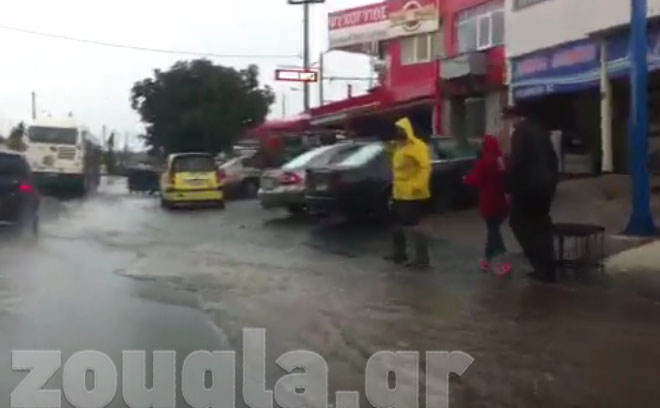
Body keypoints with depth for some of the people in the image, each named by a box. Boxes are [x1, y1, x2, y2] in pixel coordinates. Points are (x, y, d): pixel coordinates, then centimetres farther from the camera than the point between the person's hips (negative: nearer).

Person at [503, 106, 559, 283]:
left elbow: (516, 162, -16)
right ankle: (547, 268, 14)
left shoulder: (520, 132, -11)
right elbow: (552, 157, 16)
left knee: (519, 222, 3)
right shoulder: (540, 130, 14)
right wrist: (553, 181, 20)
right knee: (540, 225, 13)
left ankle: (541, 264, -4)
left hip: (528, 185, -8)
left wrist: (510, 188, -11)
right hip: (545, 184, 8)